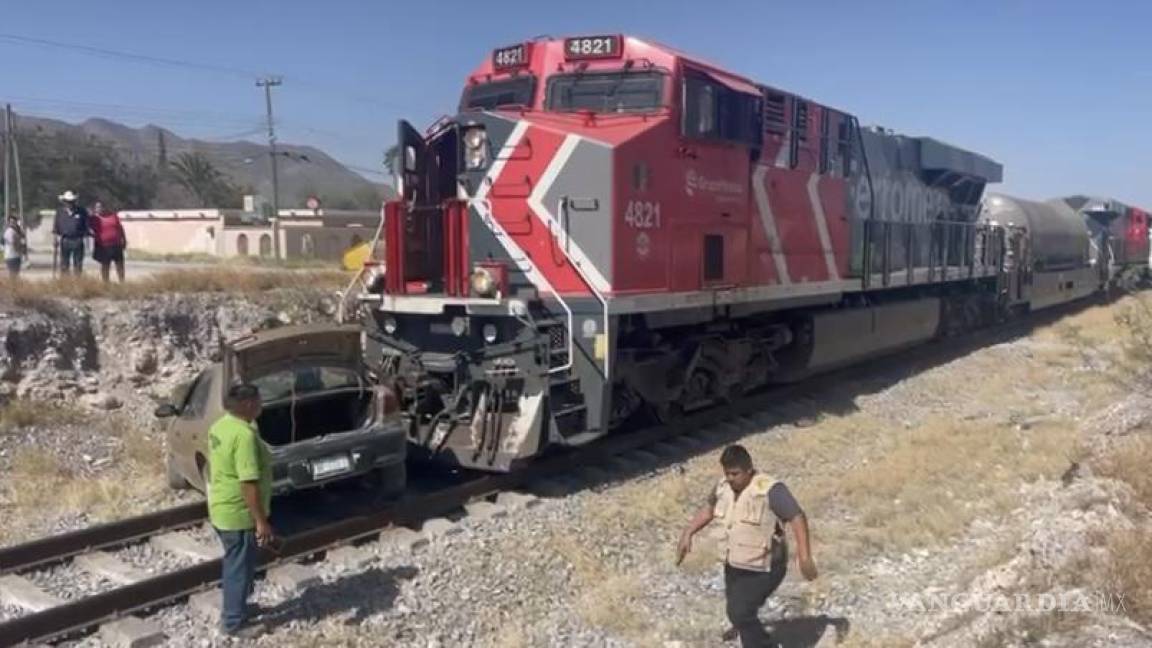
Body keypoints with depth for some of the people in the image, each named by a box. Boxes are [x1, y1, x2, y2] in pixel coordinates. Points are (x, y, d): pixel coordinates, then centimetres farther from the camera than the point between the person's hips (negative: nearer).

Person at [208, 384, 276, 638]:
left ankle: (234, 608, 39)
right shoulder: (244, 435, -27)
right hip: (239, 514, -9)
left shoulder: (219, 426, 4)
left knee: (234, 564, 24)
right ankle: (234, 622, 17)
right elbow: (249, 483, -28)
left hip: (222, 509, 10)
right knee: (240, 567, 5)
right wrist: (261, 521, -23)